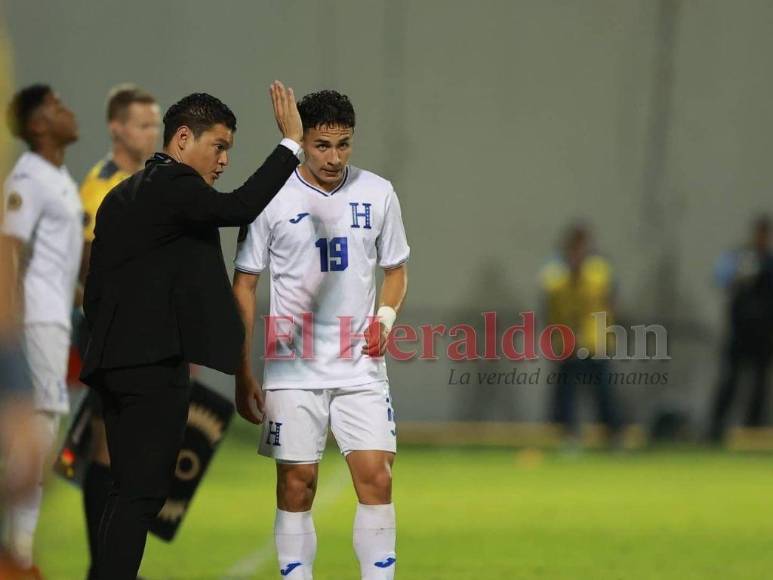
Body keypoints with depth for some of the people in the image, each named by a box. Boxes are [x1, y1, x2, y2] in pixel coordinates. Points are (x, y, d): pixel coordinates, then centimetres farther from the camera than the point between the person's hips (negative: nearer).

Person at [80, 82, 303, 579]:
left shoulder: (121, 196, 20)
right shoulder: (173, 184, -8)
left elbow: (94, 291, 21)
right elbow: (239, 208, -25)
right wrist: (291, 143, -20)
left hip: (115, 362, 10)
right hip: (155, 362, -10)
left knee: (130, 492, 11)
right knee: (143, 493, -11)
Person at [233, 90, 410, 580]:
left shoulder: (378, 193, 4)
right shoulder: (272, 199, -4)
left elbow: (396, 270, 17)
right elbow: (244, 286, 2)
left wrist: (386, 314, -5)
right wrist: (243, 373, -1)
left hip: (361, 365, 2)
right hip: (293, 368, -2)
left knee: (376, 476, -7)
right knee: (297, 484, 0)